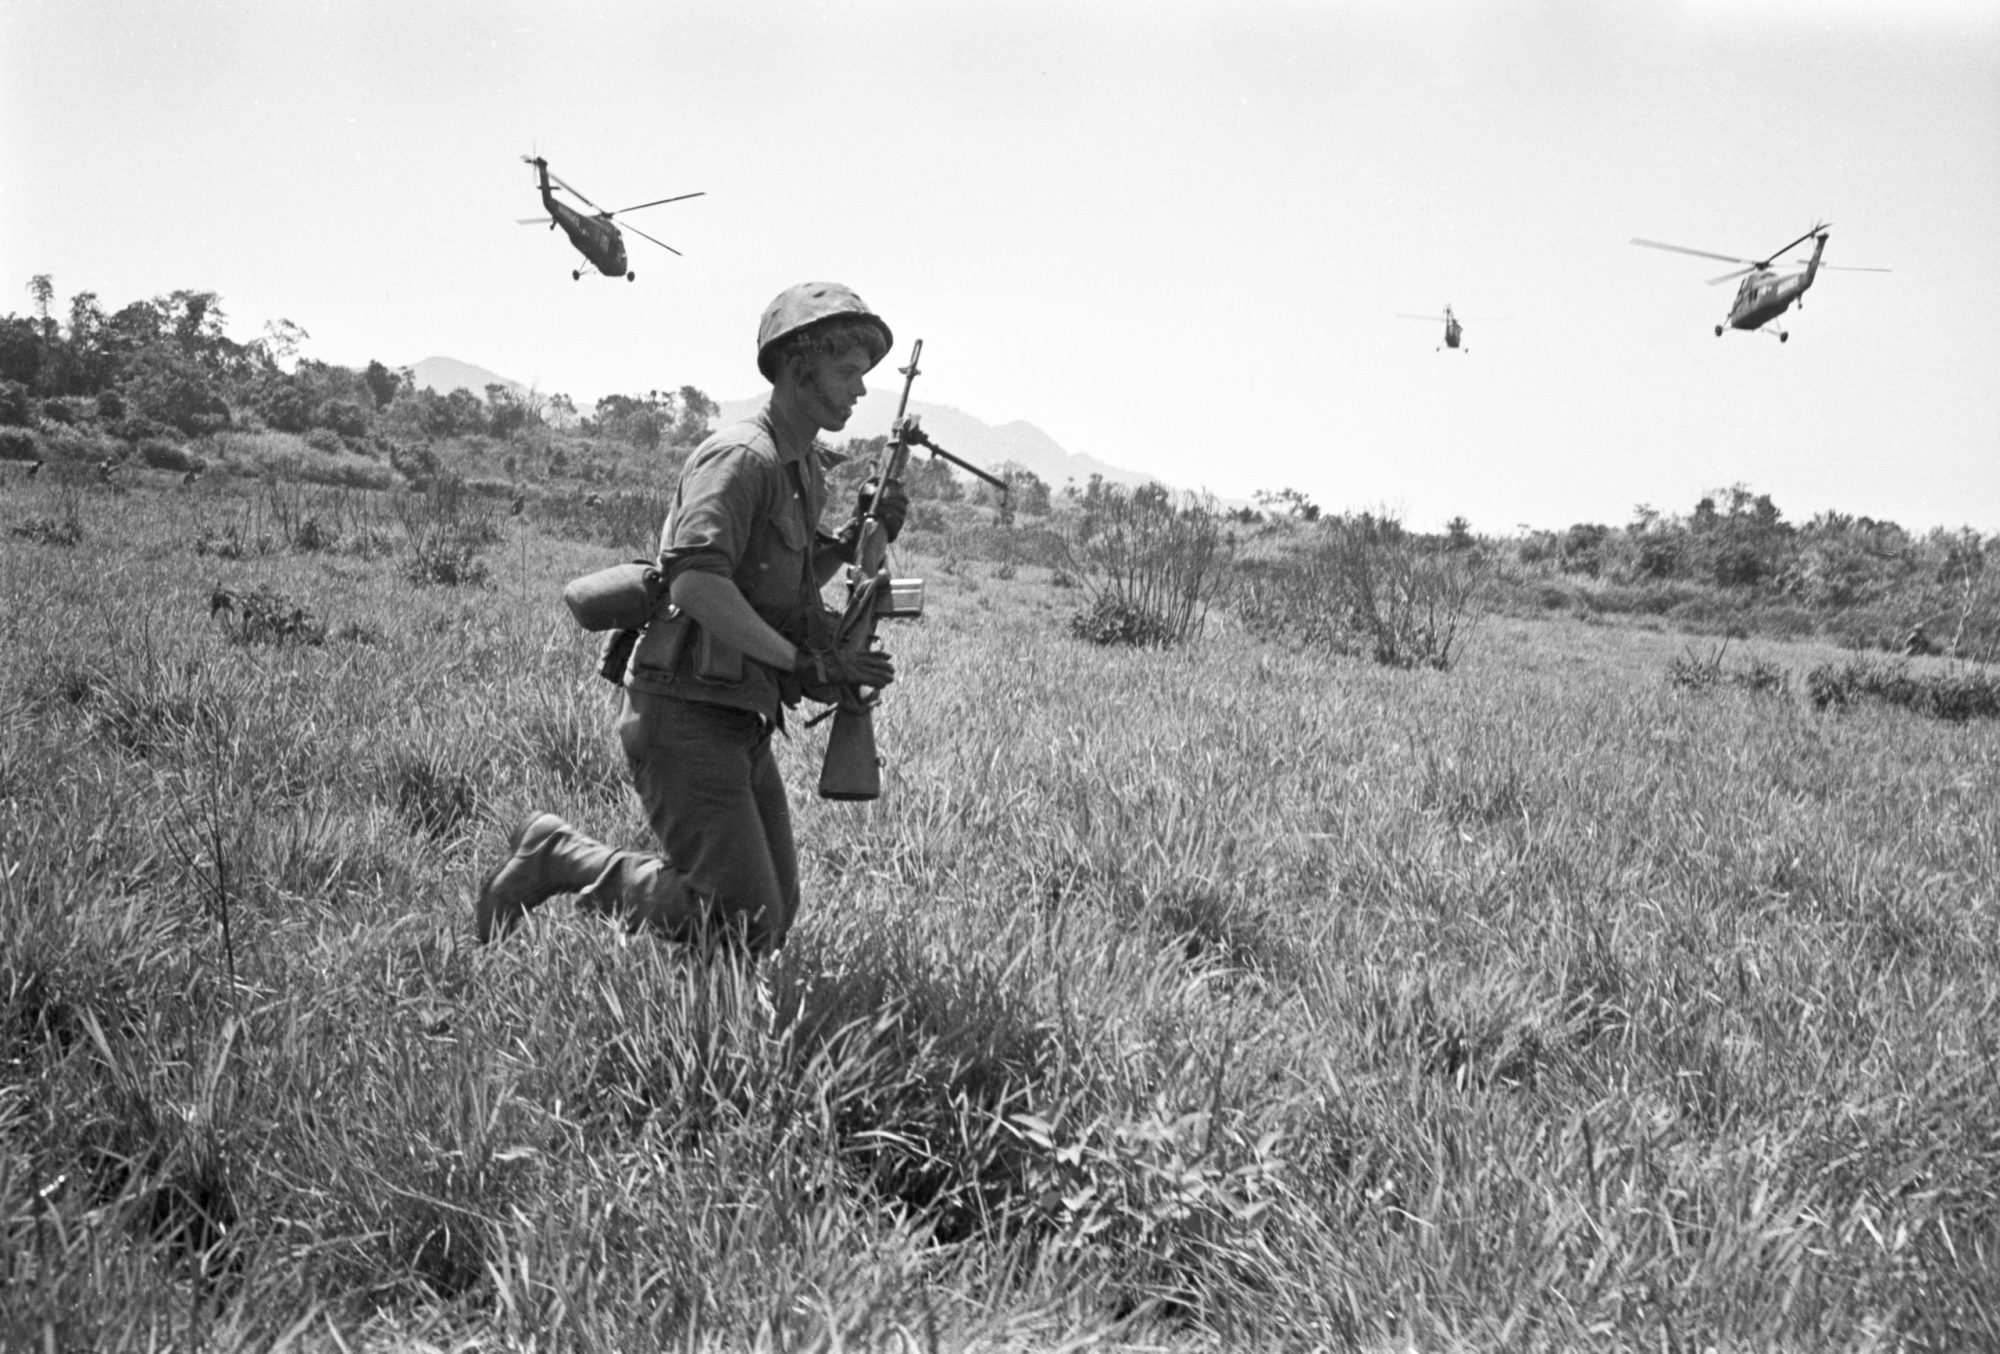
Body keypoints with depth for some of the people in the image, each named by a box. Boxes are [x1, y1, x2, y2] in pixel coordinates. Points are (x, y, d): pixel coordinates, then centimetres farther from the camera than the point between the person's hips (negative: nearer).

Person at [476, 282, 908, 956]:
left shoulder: (806, 467, 15)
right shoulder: (740, 458, -15)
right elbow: (696, 582, -29)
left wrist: (855, 540, 9)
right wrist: (802, 663, -25)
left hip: (741, 723, 10)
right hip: (687, 718, -10)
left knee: (774, 917, 12)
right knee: (744, 931, -11)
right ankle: (558, 857, 3)